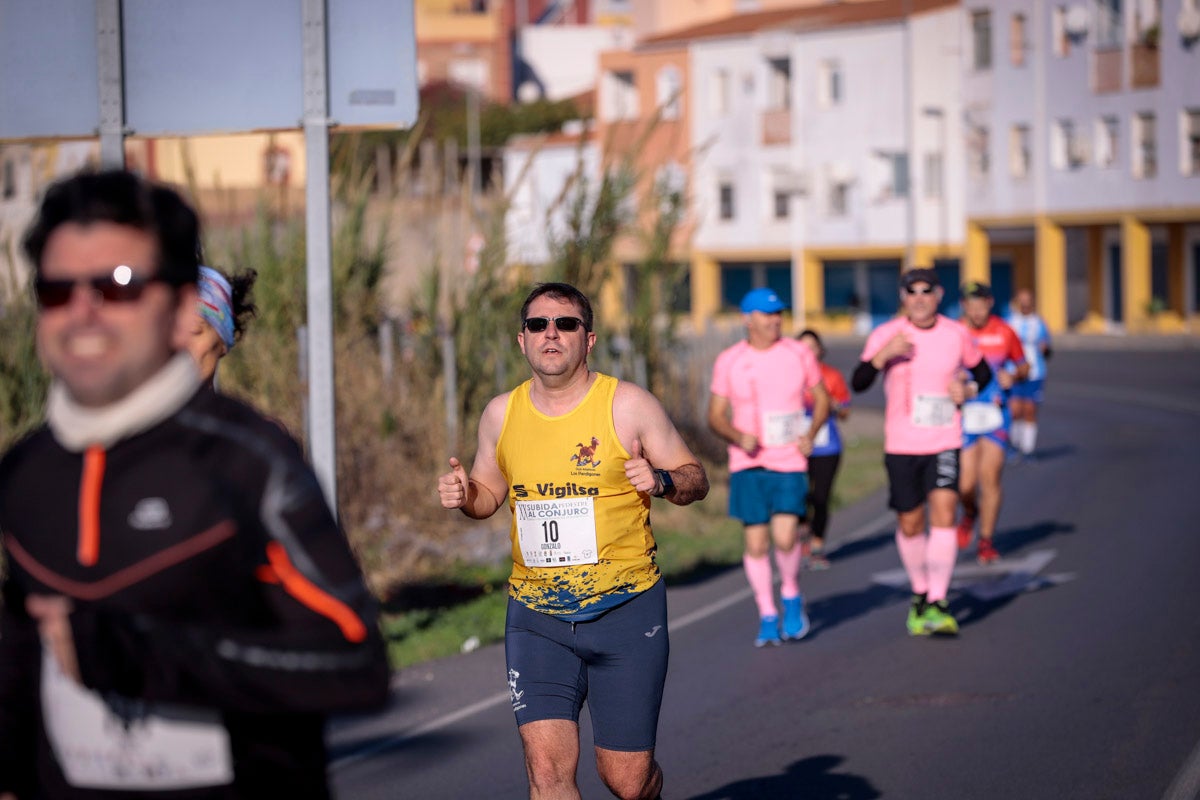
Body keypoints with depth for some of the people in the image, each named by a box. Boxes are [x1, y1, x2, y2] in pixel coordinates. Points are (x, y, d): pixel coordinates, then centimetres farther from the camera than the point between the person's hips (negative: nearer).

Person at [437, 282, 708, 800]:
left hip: (625, 607, -2)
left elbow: (696, 480, 1)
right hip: (536, 615, 2)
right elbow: (489, 494, 18)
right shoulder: (501, 414, 4)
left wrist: (660, 481, -21)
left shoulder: (628, 405, -5)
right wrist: (463, 496, -4)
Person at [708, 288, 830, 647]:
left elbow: (822, 399, 14)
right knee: (755, 542, 0)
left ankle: (792, 596, 13)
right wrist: (739, 437, -13)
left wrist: (810, 434, -3)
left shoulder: (799, 354, 4)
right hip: (747, 464, 1)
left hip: (790, 461, -1)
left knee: (785, 537, -14)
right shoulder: (728, 361, 2)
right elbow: (716, 415, 6)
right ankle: (767, 617, 13)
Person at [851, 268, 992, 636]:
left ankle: (937, 605, -16)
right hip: (901, 444, 0)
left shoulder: (957, 335, 2)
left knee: (944, 512, -17)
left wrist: (967, 390, -4)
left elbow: (982, 372, 18)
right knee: (909, 524, 6)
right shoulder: (885, 335, -3)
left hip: (944, 443, 0)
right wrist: (884, 354, -27)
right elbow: (858, 383, -10)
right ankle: (920, 593, 30)